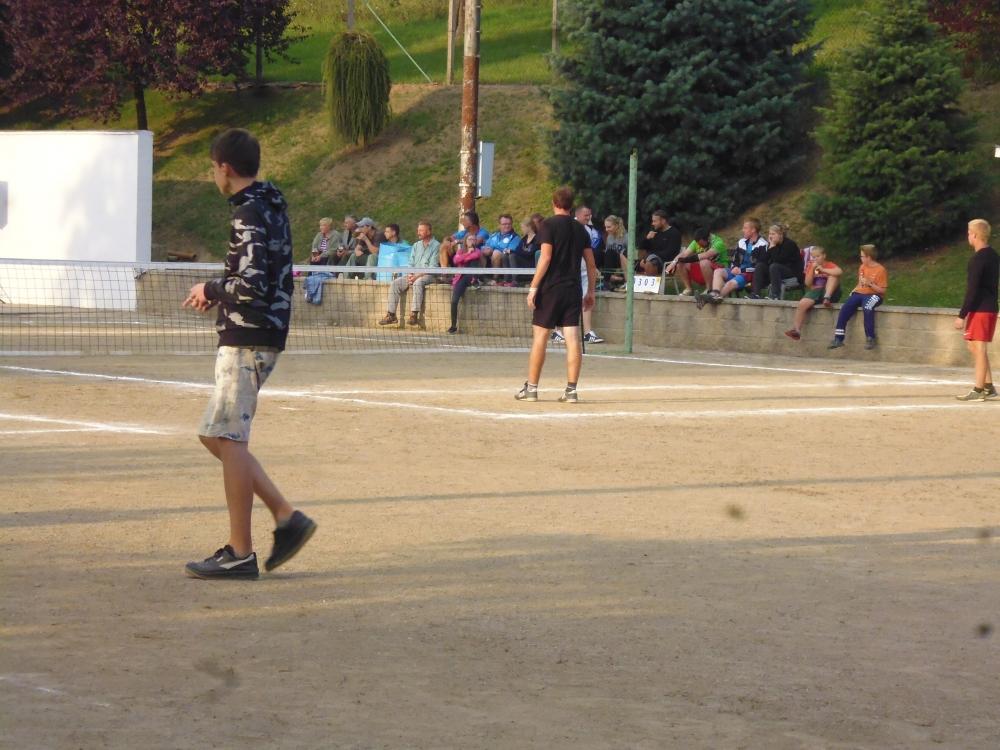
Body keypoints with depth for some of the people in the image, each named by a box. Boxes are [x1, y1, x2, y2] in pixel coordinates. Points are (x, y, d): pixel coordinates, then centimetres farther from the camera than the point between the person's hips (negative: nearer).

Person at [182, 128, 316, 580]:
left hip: (246, 341, -10)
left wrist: (210, 289, -8)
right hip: (263, 336, 10)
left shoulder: (248, 215, -16)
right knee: (218, 437, 14)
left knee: (230, 440, -6)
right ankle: (286, 518, 11)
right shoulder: (272, 207, 15)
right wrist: (220, 295, 15)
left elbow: (251, 285, -24)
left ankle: (240, 554, -3)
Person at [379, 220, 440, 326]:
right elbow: (411, 263, 17)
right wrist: (410, 275, -5)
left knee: (418, 282, -38)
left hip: (428, 275, -6)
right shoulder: (416, 245, 20)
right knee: (395, 283, -15)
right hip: (413, 275, 6)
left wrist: (417, 276, -18)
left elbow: (433, 267, -10)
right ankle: (391, 315, -18)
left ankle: (414, 315, -42)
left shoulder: (436, 246, -2)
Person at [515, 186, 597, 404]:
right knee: (573, 339, 0)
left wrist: (533, 287, -12)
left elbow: (546, 257, -13)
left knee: (540, 337, 2)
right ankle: (571, 389, -2)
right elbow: (591, 264, 11)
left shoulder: (549, 225, -5)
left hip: (551, 288, -4)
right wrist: (590, 291, 19)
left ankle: (531, 388, 6)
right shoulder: (580, 229, 11)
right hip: (573, 289, 4)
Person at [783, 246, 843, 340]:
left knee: (834, 275, -25)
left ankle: (827, 298, -34)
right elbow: (808, 283, 1)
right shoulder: (810, 266, 11)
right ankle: (796, 329, -27)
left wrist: (823, 270, -20)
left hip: (829, 292, -2)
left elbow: (839, 271, -24)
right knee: (802, 304, -28)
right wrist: (812, 269, -9)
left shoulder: (829, 265, 0)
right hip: (815, 291, 2)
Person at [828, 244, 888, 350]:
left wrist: (870, 284, -20)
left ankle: (870, 338, -28)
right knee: (845, 308, -21)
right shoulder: (862, 267, 13)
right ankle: (838, 339, -22)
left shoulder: (881, 270, -7)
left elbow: (882, 290, -9)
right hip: (859, 293, 6)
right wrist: (855, 290, 7)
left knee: (867, 308, -39)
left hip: (873, 295, -6)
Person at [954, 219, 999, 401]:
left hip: (980, 310, -9)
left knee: (978, 347, -7)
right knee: (975, 346, 17)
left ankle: (978, 391, -7)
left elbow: (972, 290, -20)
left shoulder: (978, 259, -16)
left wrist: (962, 315, -17)